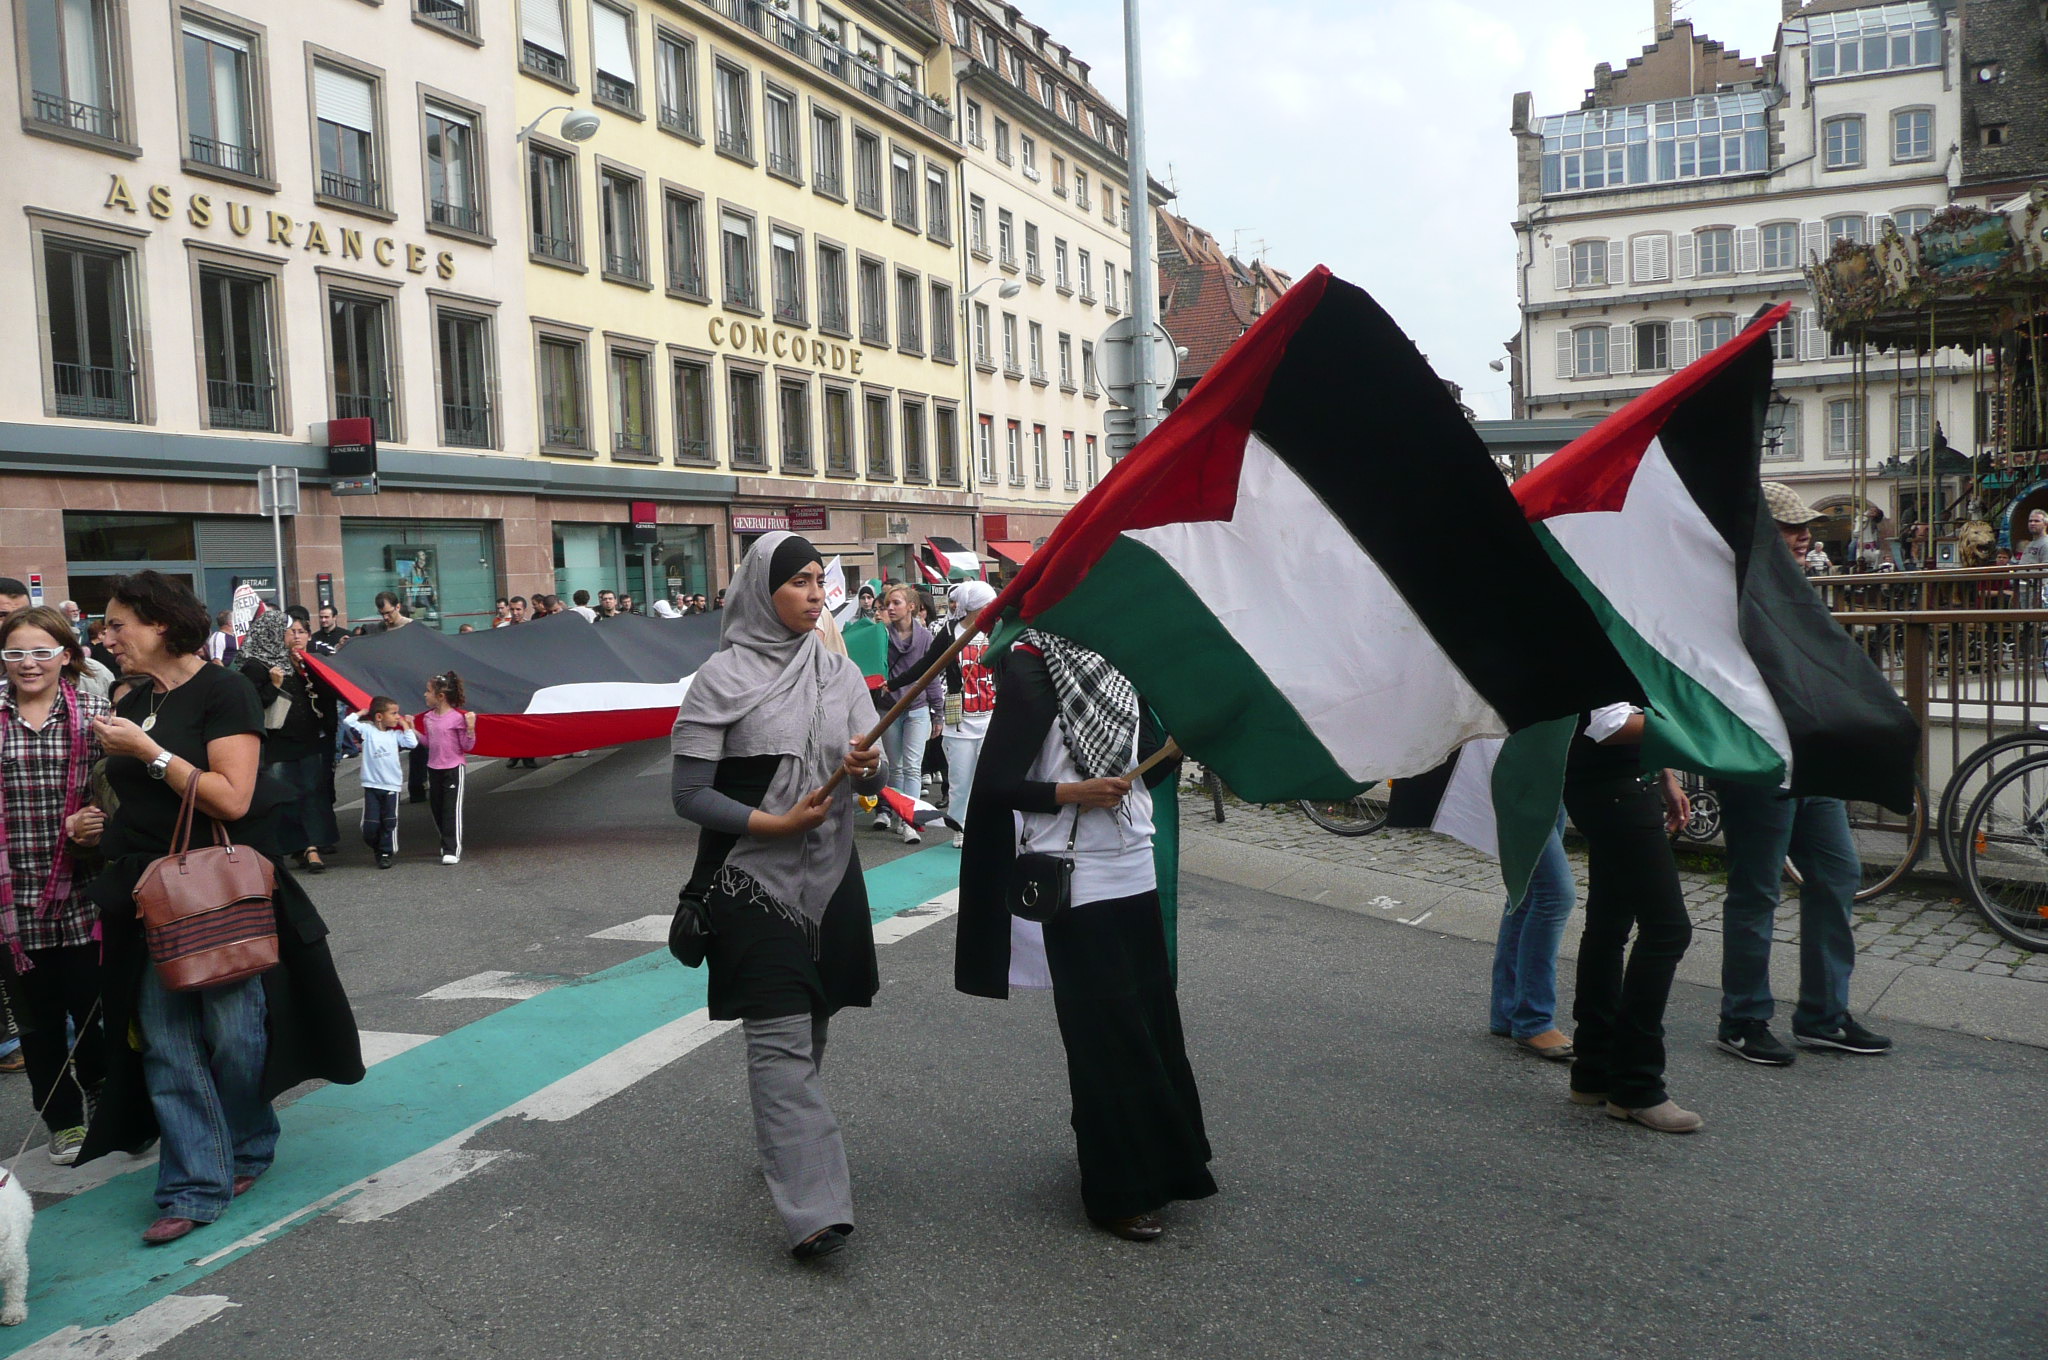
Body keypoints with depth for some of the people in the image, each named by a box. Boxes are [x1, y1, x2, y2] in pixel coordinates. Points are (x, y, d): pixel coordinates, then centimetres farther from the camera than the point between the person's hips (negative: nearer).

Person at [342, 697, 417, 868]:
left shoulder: (395, 734, 5)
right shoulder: (367, 730, -1)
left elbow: (413, 743, -7)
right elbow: (348, 721, -7)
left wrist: (405, 725, 1)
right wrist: (362, 712, 5)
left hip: (392, 785, 1)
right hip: (371, 785, -1)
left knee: (389, 822, 1)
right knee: (370, 824, 0)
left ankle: (386, 853, 11)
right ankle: (376, 848, 24)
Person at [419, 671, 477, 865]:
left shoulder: (458, 717, -14)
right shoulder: (428, 717, 5)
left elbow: (467, 747, -12)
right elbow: (428, 742, 15)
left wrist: (470, 727, -26)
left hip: (454, 768, -7)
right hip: (434, 768, 7)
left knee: (452, 808, -7)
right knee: (436, 807, 12)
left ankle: (453, 850, -5)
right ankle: (447, 843, 28)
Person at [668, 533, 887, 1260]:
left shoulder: (837, 671, 7)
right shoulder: (723, 678, -8)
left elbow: (871, 777, 6)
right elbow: (688, 794, -10)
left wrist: (868, 768, -17)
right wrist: (775, 824, -20)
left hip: (831, 874, 5)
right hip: (754, 880, -5)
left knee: (811, 1025, 16)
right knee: (780, 1036, -9)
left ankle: (782, 1146, 37)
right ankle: (812, 1207, -9)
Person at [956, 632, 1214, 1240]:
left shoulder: (1115, 659, 9)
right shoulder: (1030, 669, -11)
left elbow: (1149, 767, 13)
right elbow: (996, 785, -12)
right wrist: (1073, 793, -22)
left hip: (1134, 868, 6)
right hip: (1076, 879, -6)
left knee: (1151, 1018, 12)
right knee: (1104, 1031, 2)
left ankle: (1160, 1162, 31)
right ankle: (1119, 1192, 17)